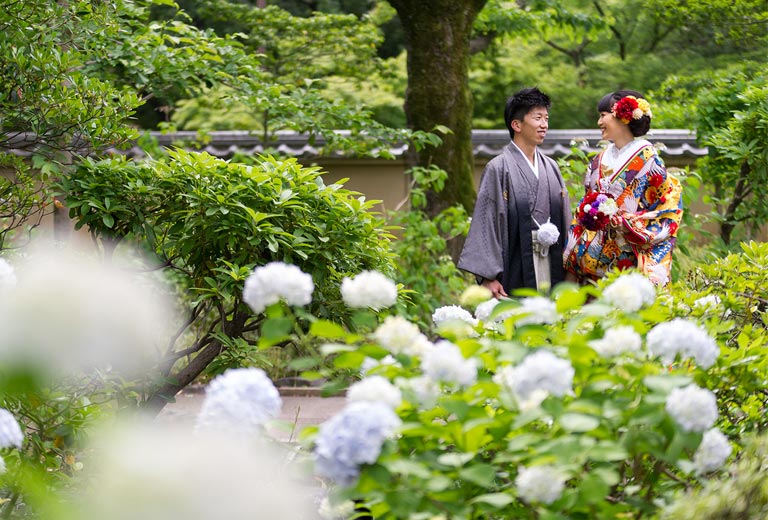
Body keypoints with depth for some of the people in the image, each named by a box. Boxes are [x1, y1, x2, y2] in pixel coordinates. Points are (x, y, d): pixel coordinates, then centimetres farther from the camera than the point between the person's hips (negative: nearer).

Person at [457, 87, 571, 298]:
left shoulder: (551, 168, 13)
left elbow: (564, 221, 16)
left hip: (553, 271, 5)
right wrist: (489, 277, -13)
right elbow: (486, 222, -8)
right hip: (515, 272, -5)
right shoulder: (498, 169, -5)